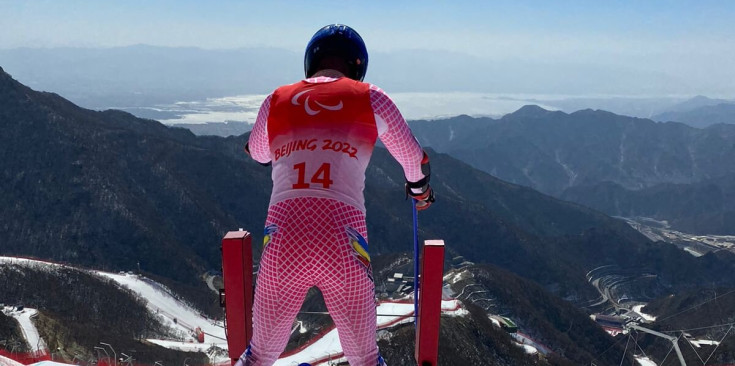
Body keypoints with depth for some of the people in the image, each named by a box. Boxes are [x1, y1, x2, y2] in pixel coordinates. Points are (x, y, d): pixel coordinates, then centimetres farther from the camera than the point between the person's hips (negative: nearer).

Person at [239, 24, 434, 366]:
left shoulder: (276, 101, 14)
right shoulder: (370, 99, 9)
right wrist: (419, 189, 42)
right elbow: (414, 159, 20)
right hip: (343, 245, -1)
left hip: (283, 243, 2)